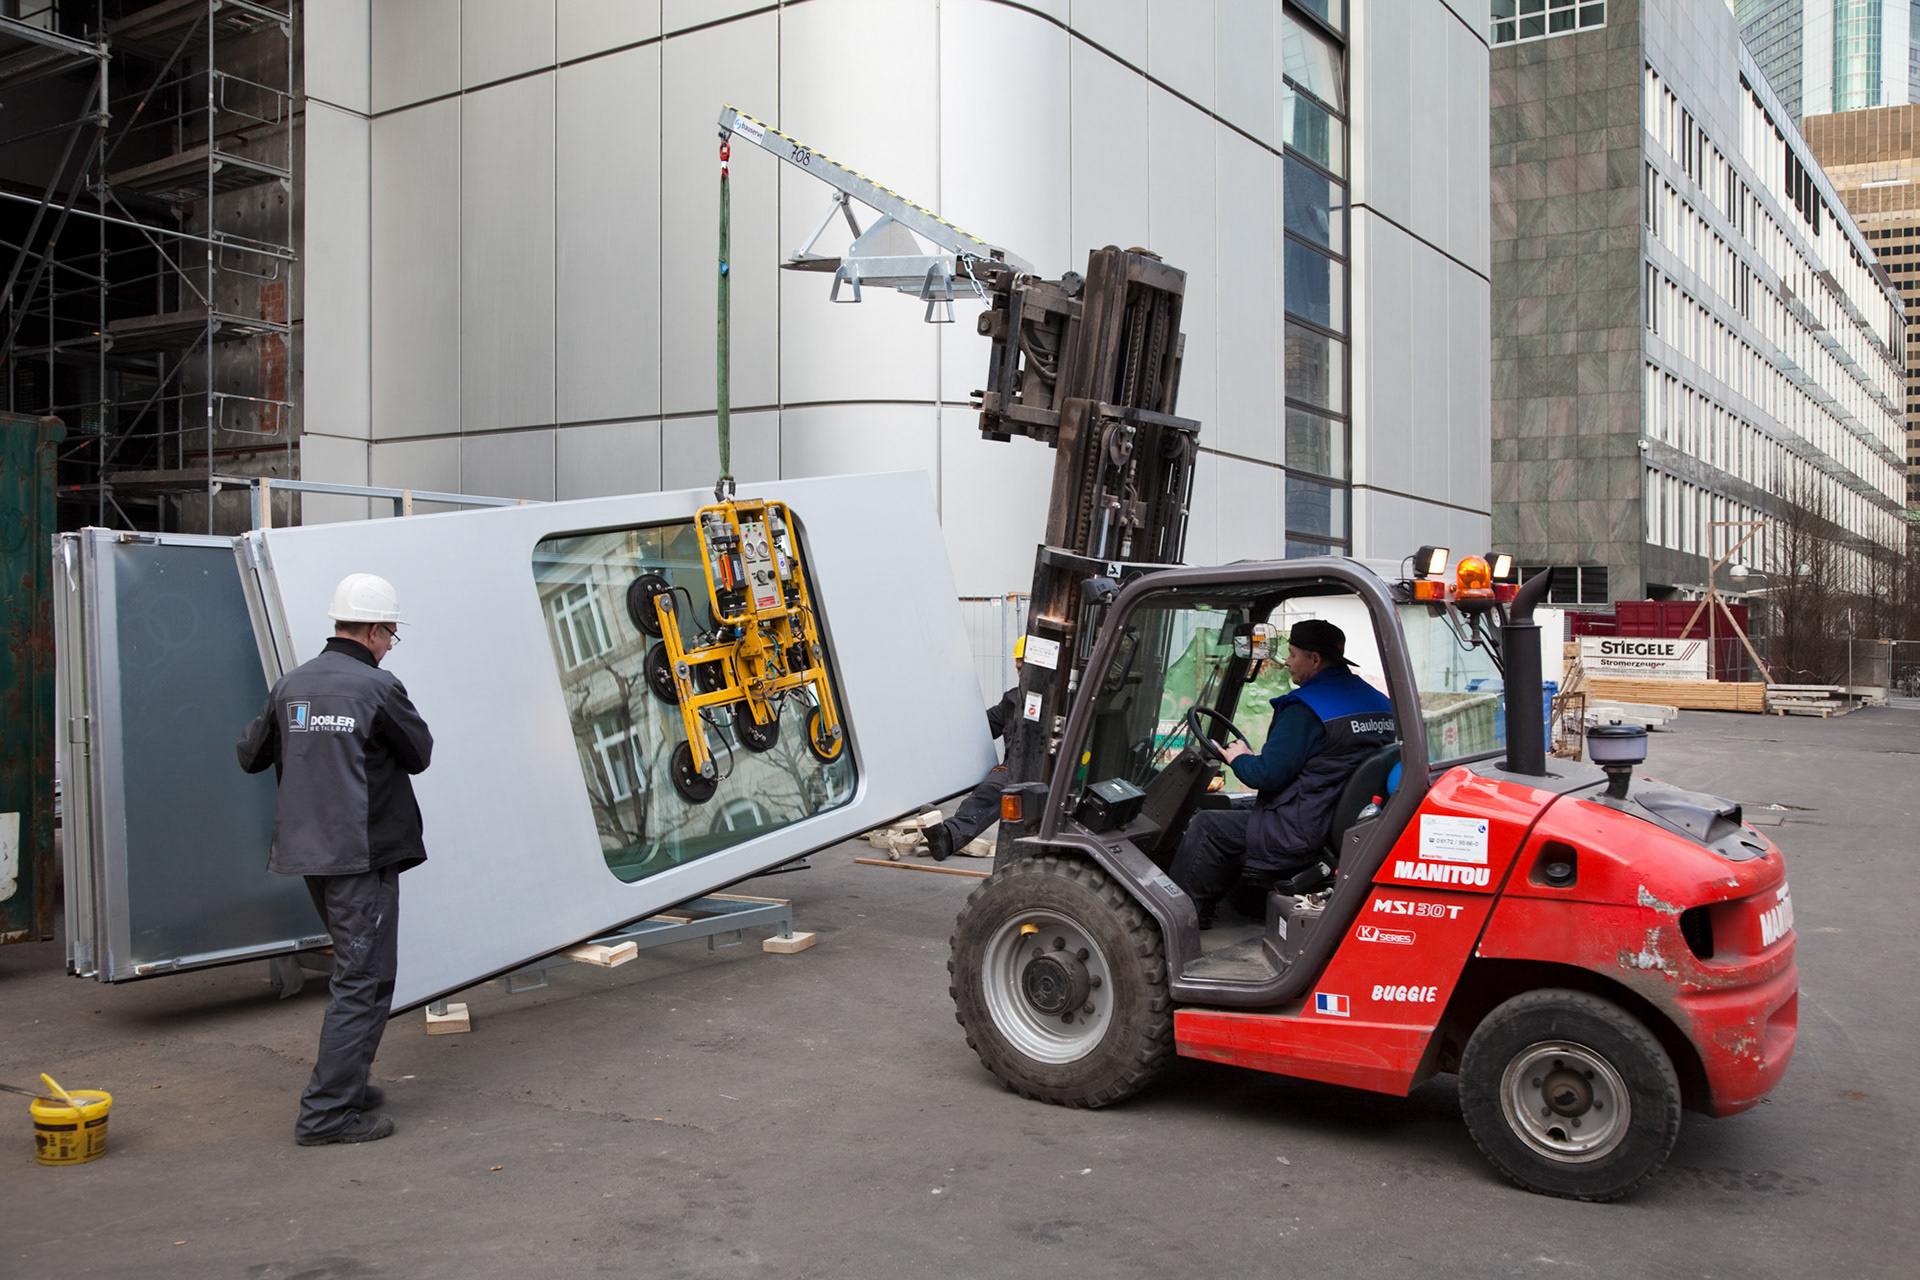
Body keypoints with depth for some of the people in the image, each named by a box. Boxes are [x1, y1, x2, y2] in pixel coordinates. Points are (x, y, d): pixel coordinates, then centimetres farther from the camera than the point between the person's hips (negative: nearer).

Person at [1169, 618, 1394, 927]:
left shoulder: (1305, 709, -20)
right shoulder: (1380, 704, 8)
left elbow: (1268, 774, -20)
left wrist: (1239, 759, 2)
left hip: (1306, 833, -10)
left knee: (1205, 826, 3)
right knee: (1237, 809, 26)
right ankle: (1250, 902, 30)